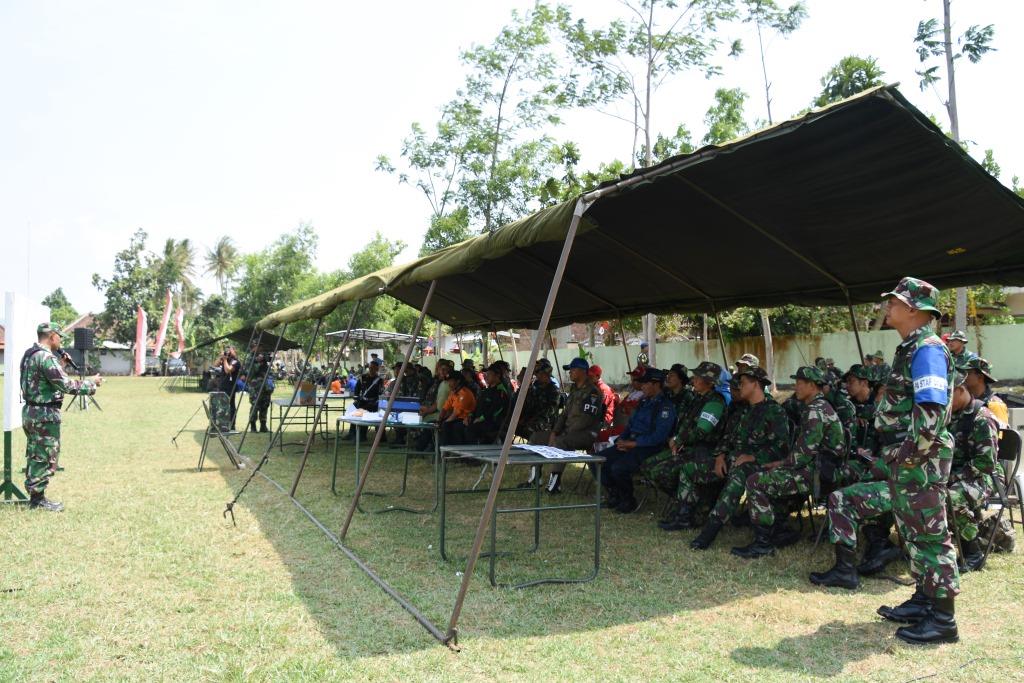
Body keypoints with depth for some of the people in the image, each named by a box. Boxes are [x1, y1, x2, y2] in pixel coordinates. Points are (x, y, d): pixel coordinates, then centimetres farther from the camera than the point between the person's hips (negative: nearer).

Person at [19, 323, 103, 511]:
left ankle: (35, 495, 22)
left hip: (30, 412, 10)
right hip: (45, 415, -10)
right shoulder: (46, 357, -20)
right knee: (46, 457, -1)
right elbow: (66, 385, -21)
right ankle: (38, 499, 5)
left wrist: (61, 365, 12)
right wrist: (91, 383, -10)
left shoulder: (29, 354, 11)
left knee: (35, 456, 15)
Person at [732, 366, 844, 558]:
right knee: (765, 475, 18)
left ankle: (763, 542, -10)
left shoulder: (815, 411, -17)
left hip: (815, 473, -11)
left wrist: (782, 463, -9)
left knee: (755, 482, -14)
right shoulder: (822, 406, 17)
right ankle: (778, 527, 16)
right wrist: (783, 463, 10)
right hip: (818, 467, 11)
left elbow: (805, 451, -23)